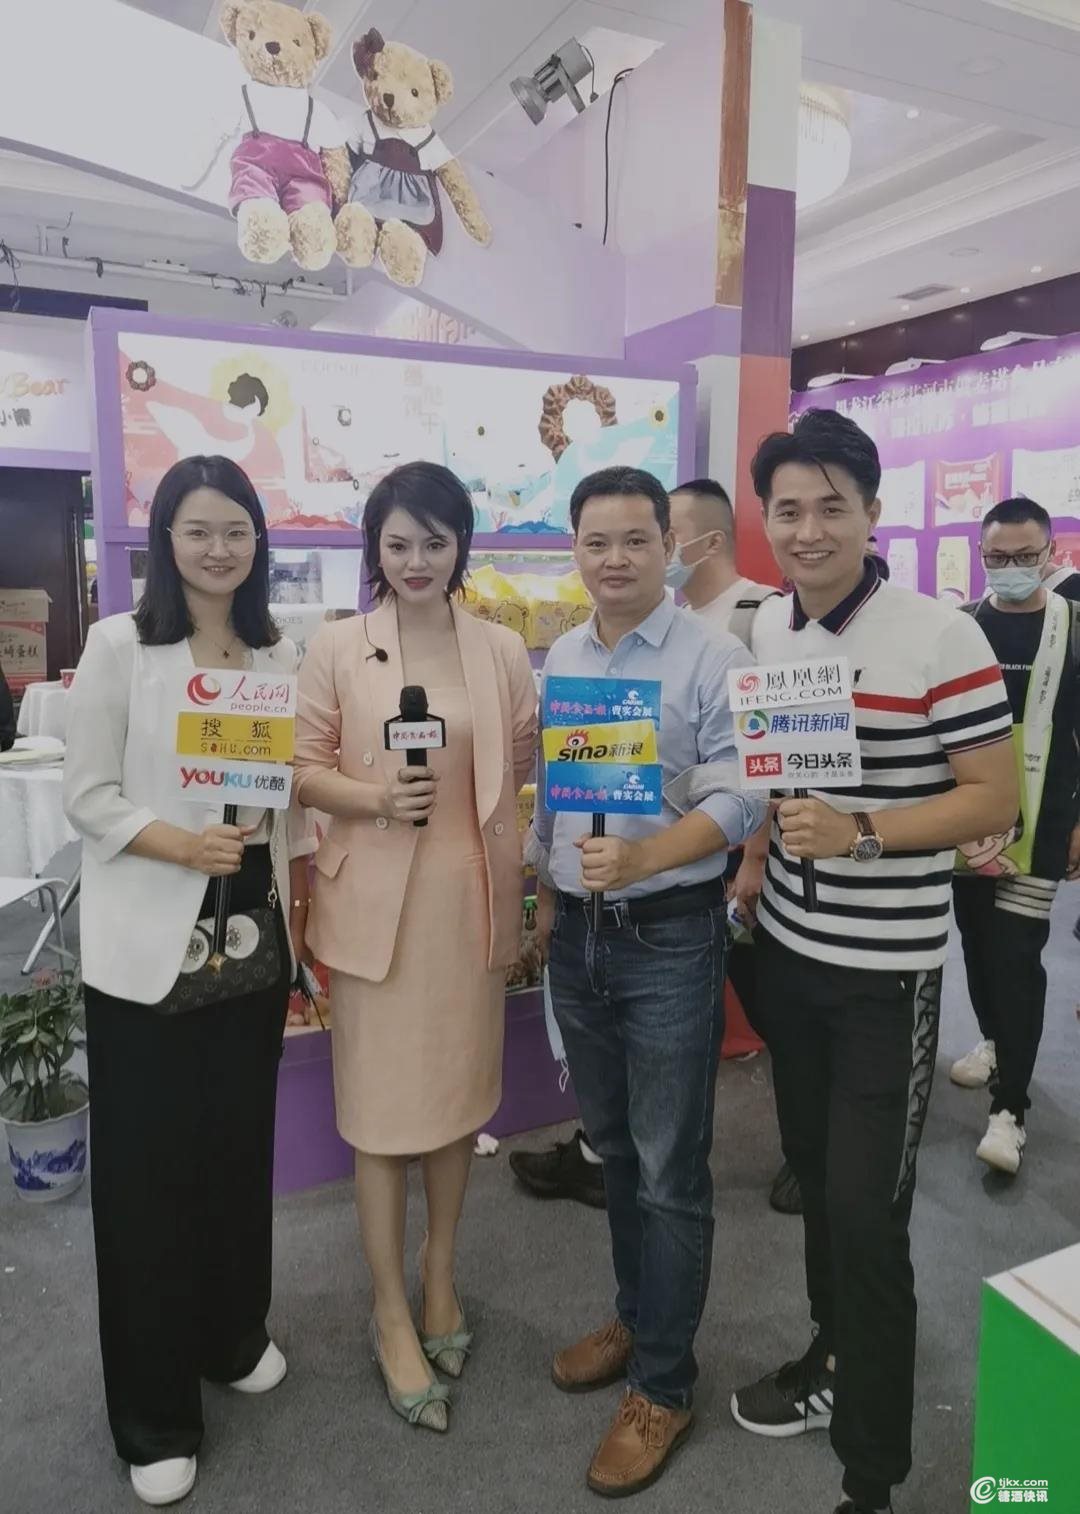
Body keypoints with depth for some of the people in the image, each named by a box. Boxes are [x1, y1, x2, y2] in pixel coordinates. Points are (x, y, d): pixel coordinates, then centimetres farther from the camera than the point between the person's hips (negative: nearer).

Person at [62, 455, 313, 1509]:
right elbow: (86, 797, -9)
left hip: (253, 928, 4)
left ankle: (234, 1335, 41)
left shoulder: (280, 655, 6)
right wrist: (186, 846, -23)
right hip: (149, 940, -4)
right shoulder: (119, 646, -7)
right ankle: (154, 1414, 25)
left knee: (241, 1142, 16)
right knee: (148, 1163, 6)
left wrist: (294, 908, 7)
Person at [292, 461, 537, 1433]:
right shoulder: (337, 650, -3)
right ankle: (393, 1311, 27)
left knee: (461, 1094, 15)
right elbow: (302, 769, -1)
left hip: (471, 897, 2)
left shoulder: (503, 651, 3)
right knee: (382, 1105, 7)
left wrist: (527, 889, 5)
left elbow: (528, 773, 7)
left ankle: (439, 1272, 39)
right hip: (376, 902, -2)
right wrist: (373, 797, -19)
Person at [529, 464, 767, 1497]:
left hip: (670, 936, -6)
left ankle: (662, 1385, 24)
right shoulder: (559, 659, 7)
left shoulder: (712, 660, -12)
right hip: (578, 933, 6)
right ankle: (635, 1315, 42)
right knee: (612, 1148, 21)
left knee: (670, 1171, 6)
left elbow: (737, 801, -16)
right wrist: (547, 898, 16)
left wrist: (643, 857, -29)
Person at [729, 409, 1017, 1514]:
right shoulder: (764, 630, 4)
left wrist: (860, 832, -26)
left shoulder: (941, 637, -15)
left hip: (886, 969, -6)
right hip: (785, 947, 6)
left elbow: (995, 798, -13)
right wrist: (754, 861, 4)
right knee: (813, 1174, 20)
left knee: (865, 1211, -1)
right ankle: (836, 1357, 44)